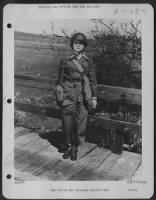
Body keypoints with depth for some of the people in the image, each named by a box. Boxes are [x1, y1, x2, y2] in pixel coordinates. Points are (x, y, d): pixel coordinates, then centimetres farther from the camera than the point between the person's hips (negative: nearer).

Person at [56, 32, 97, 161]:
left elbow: (92, 81, 6)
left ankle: (75, 147, 15)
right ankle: (69, 146, 20)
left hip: (83, 96, 0)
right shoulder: (66, 61, 6)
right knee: (68, 121, 2)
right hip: (68, 95, 0)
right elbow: (60, 80, 9)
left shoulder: (88, 63, 5)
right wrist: (59, 93, 3)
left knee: (81, 120, -1)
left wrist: (93, 97, 2)